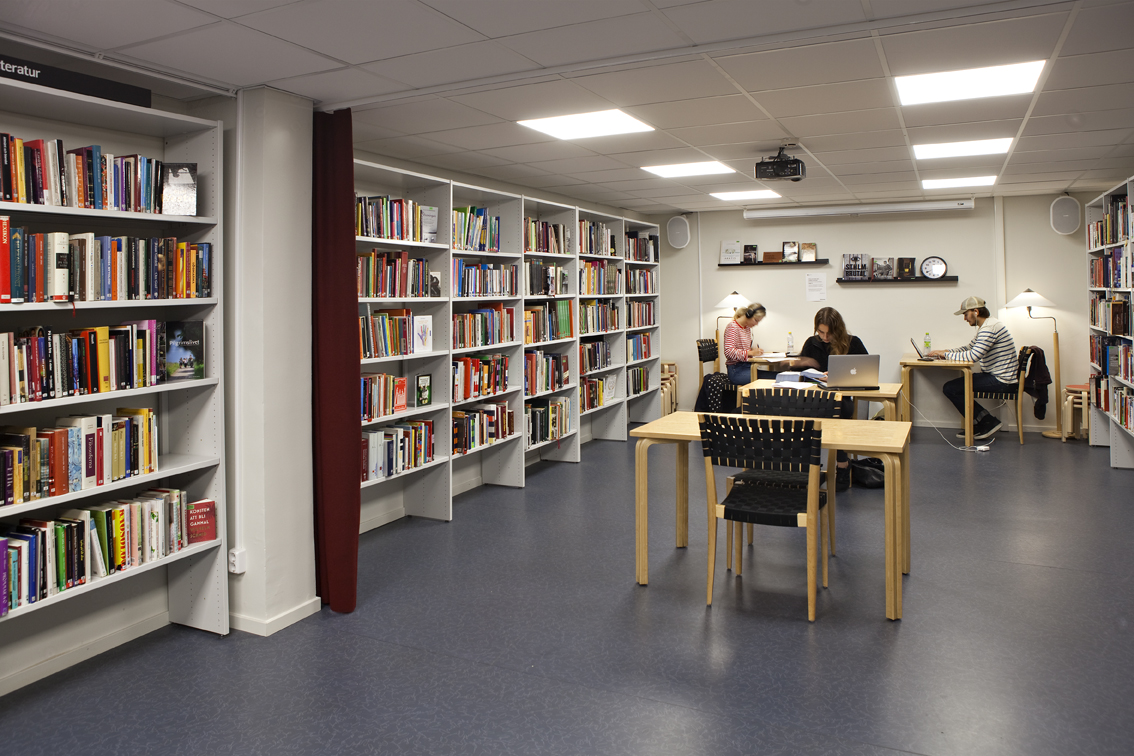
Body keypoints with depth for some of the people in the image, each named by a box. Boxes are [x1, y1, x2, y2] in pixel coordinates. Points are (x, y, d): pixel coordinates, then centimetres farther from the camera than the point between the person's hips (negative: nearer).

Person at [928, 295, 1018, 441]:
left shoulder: (989, 327, -19)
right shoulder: (985, 326, 15)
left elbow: (973, 356, -26)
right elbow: (969, 348, 22)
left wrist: (946, 354, -16)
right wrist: (947, 352, 6)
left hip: (1001, 381, -11)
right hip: (994, 376, 11)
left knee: (949, 388, -13)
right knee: (954, 385, 12)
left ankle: (988, 422, -2)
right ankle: (978, 425, 11)